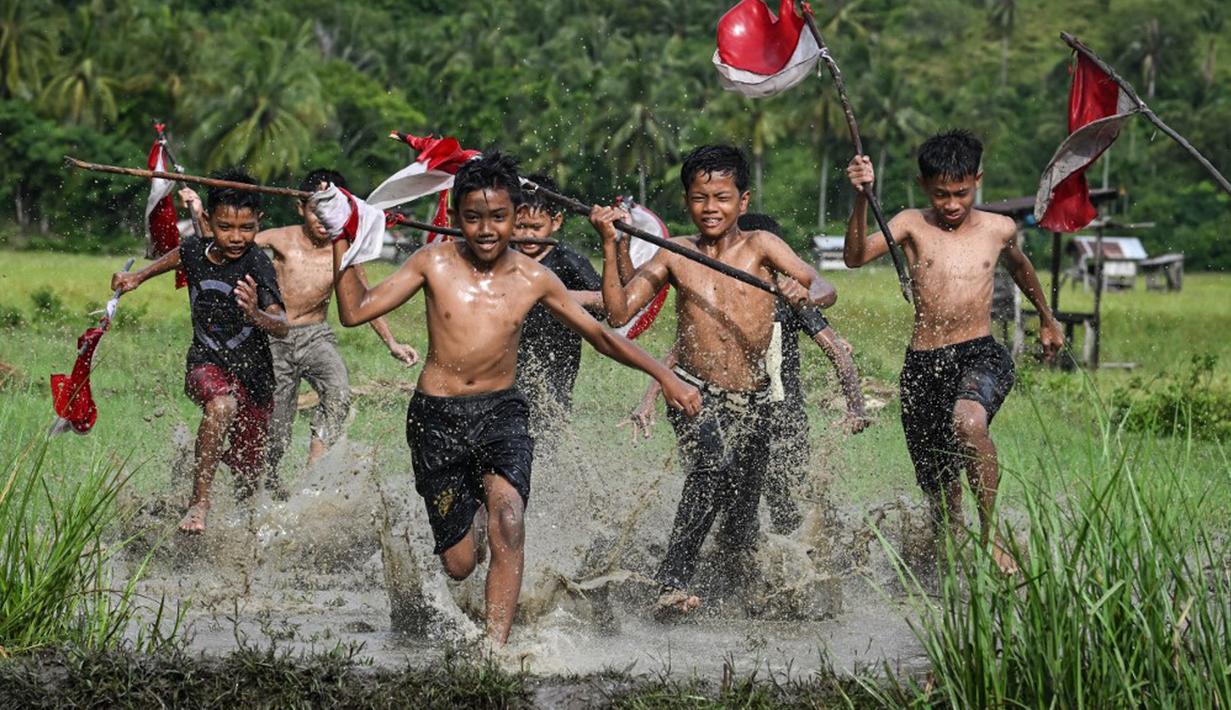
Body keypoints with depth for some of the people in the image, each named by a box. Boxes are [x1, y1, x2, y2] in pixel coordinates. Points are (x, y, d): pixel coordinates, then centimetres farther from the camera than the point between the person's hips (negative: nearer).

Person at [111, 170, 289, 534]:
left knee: (248, 482, 11)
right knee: (221, 405, -37)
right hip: (206, 365, 1)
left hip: (253, 375, -1)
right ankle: (199, 502, -29)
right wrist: (139, 277, 19)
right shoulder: (196, 250, -6)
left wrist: (255, 315, -51)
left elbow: (282, 327, -31)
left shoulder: (257, 266, -19)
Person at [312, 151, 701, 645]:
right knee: (459, 565, 2)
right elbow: (355, 311, -5)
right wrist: (341, 239, -12)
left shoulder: (534, 280, 0)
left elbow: (599, 335, 11)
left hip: (501, 413, 1)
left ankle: (495, 647, -23)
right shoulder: (435, 263, -4)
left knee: (508, 525, -26)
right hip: (437, 418, 0)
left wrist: (664, 376, 9)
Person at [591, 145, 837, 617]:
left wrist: (806, 294, -34)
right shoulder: (675, 255, 1)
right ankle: (673, 583, -30)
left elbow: (826, 291, -11)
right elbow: (618, 313, -3)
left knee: (742, 522, 13)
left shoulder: (760, 246, -1)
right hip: (696, 394, -2)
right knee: (713, 465, -33)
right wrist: (611, 246, -11)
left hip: (751, 399, 2)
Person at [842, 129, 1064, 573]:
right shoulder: (913, 226, 3)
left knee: (968, 422, -36)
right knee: (940, 496, 5)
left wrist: (1047, 318, 44)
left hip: (980, 355, -1)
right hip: (923, 363, 1)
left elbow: (1018, 267, 30)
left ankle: (991, 534, -22)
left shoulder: (998, 230, 7)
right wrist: (861, 199, -27)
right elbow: (855, 257, -12)